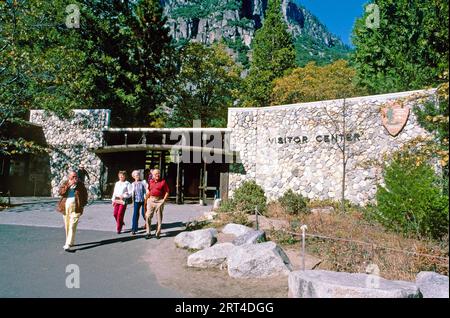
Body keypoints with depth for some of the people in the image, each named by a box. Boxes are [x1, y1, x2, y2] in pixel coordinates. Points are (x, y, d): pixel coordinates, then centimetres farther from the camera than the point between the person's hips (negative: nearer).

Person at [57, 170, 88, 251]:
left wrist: (83, 203, 0)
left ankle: (68, 244, -14)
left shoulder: (80, 184, 3)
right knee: (67, 226, 12)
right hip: (65, 207, 4)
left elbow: (85, 194, 9)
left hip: (75, 208, -4)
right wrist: (69, 185, -17)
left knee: (72, 226, -12)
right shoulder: (65, 183, 8)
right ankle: (70, 242, 27)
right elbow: (61, 192, -7)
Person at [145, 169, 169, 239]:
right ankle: (148, 233, 12)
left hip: (159, 201, -3)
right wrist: (146, 200, 12)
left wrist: (164, 200, -12)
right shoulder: (151, 181, 10)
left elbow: (167, 192, -2)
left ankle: (158, 233, 15)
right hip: (151, 200, 3)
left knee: (159, 218, 4)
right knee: (148, 216, 1)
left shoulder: (163, 182, -2)